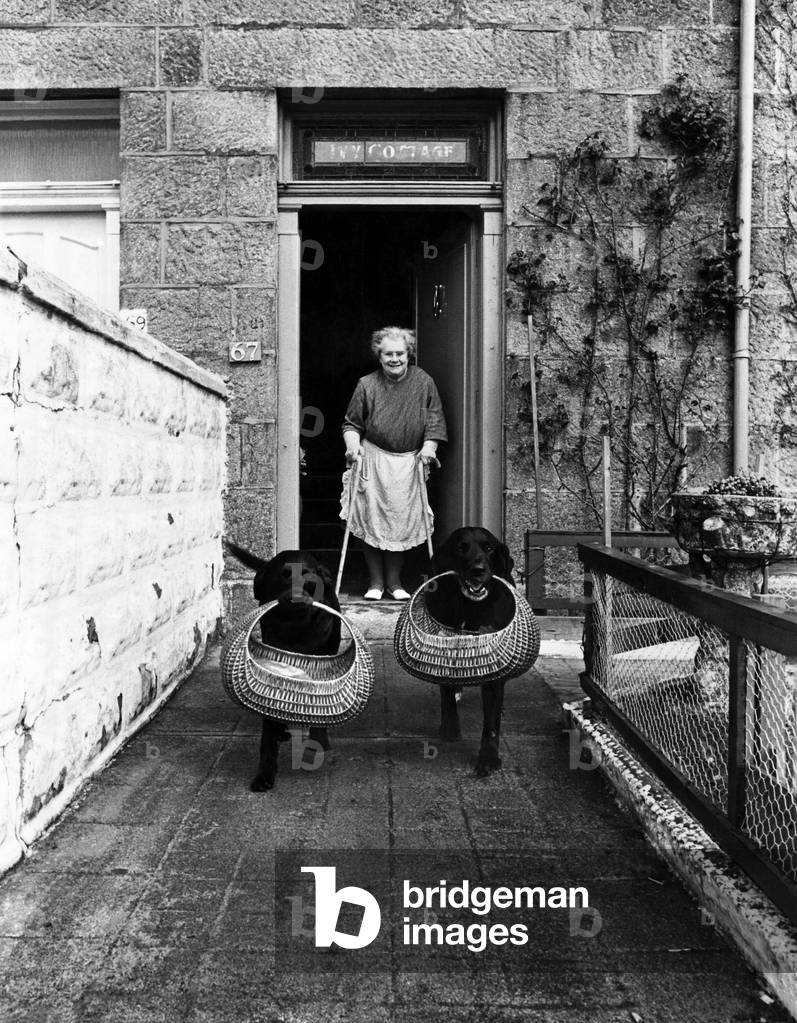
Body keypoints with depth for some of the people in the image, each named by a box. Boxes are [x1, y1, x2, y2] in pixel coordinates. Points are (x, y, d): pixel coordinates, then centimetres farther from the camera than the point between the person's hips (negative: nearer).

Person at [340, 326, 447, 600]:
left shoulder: (424, 382, 2)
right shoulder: (366, 385, 0)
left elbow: (435, 420, 4)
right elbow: (351, 423, 4)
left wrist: (429, 446, -9)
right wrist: (352, 444, -14)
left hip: (409, 463, 1)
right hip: (373, 461, -1)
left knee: (403, 521, 2)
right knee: (372, 520, -1)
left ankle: (394, 581, 17)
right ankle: (375, 581, 13)